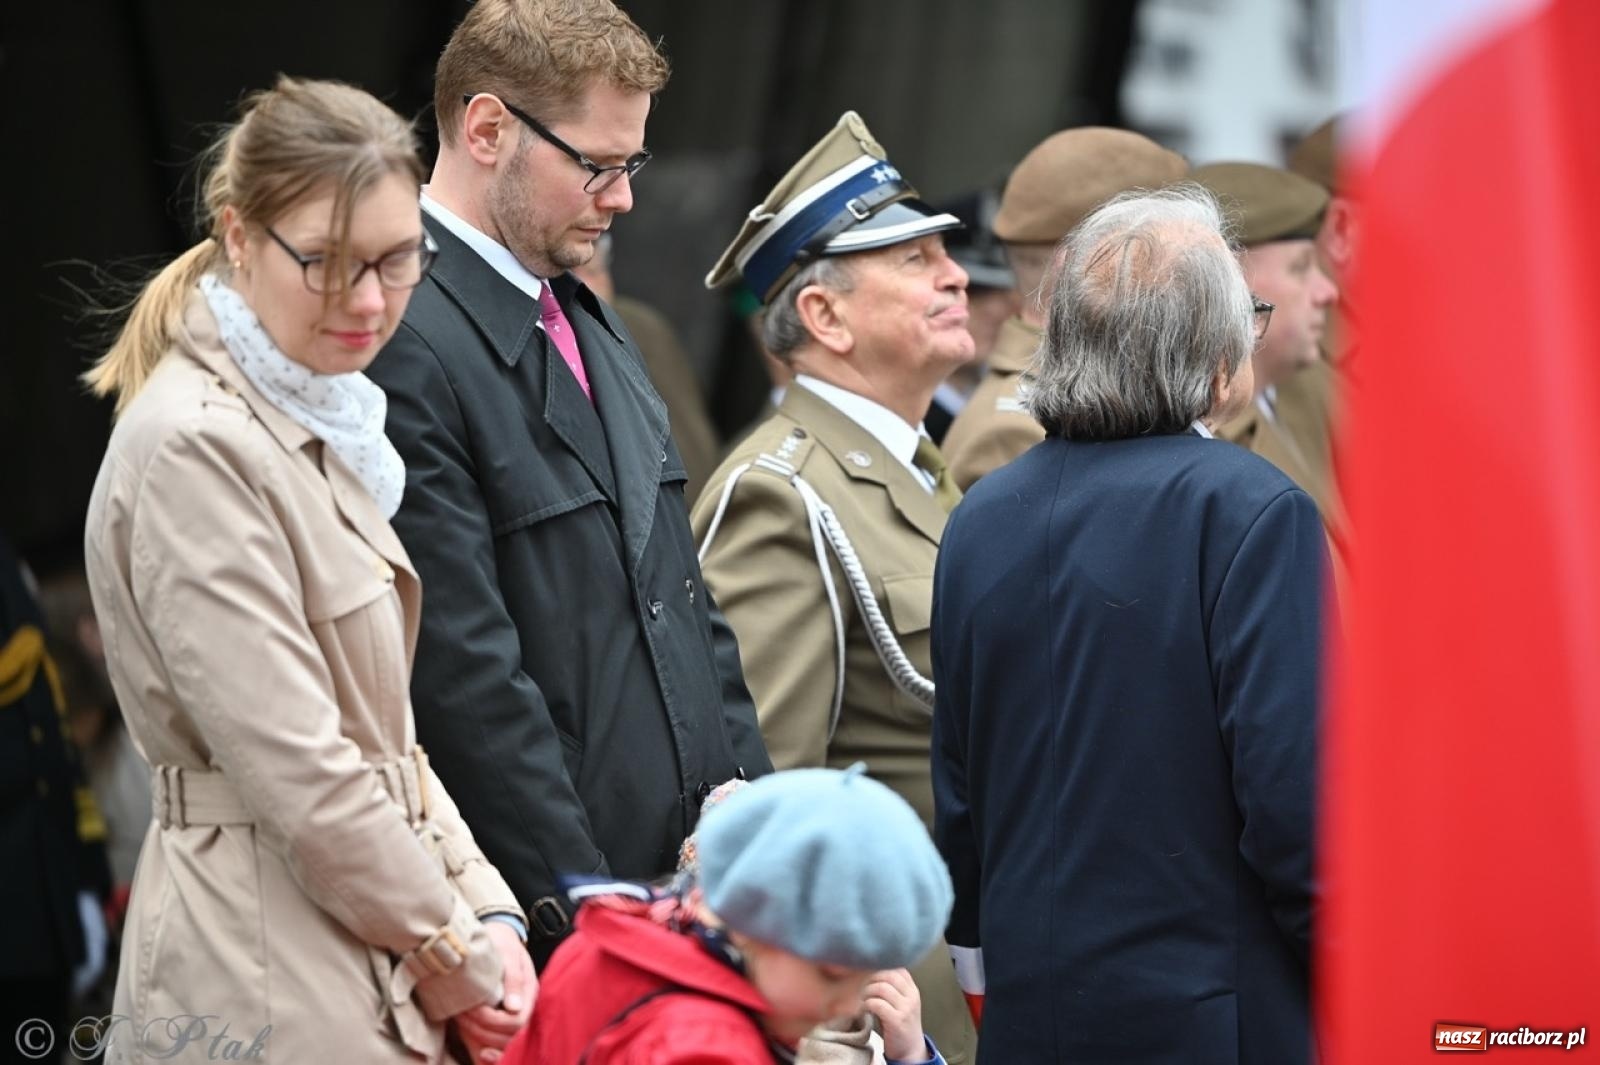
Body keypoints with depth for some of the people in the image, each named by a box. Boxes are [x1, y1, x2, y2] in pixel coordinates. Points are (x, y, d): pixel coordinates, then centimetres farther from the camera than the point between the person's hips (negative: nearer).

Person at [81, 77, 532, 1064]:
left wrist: (489, 914, 4)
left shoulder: (321, 422, 14)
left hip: (364, 980, 9)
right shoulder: (196, 446, -15)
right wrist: (448, 945, -9)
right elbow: (292, 766, -18)